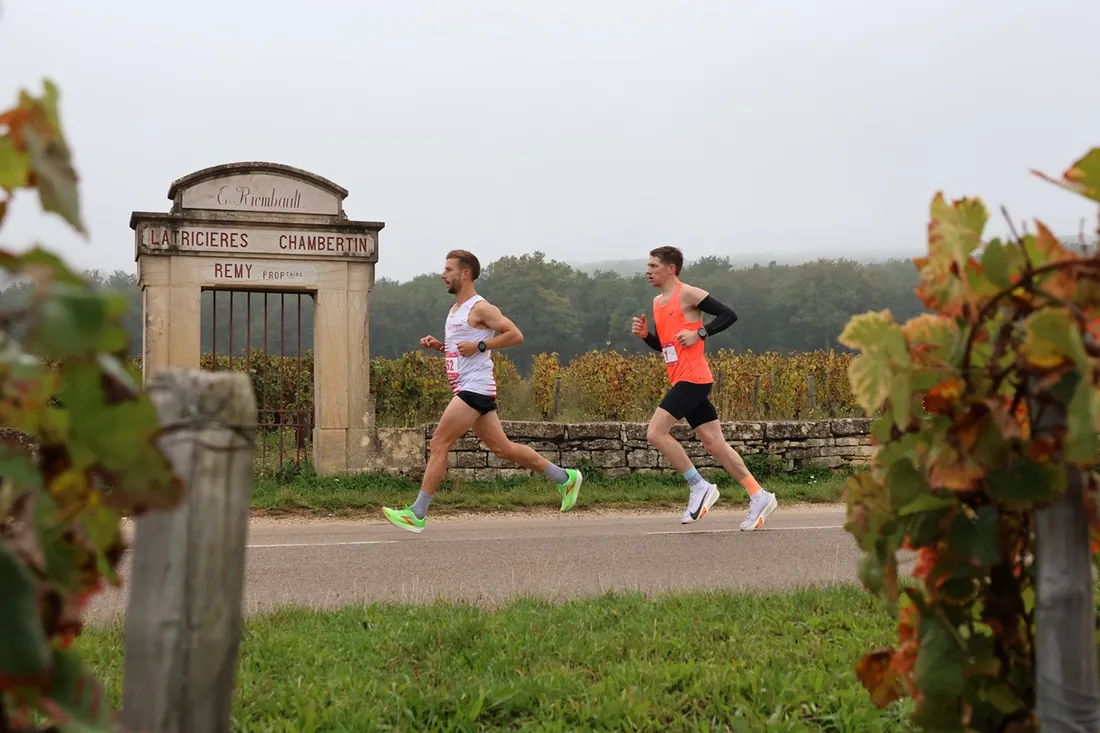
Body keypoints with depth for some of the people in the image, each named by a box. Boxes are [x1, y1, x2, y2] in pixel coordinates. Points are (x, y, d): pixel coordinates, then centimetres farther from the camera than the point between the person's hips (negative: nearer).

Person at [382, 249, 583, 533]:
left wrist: (479, 345, -19)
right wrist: (438, 345, 12)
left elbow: (515, 335, -13)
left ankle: (417, 514, -8)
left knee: (438, 444, -11)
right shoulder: (455, 310, 19)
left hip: (475, 388, -10)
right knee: (502, 448, 11)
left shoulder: (480, 308, -9)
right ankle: (565, 477, 20)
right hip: (467, 389, 10)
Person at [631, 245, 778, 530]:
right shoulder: (657, 302, 17)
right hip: (682, 380, 9)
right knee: (714, 443, 8)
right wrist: (645, 334, 7)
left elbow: (729, 315, -11)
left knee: (655, 433, -14)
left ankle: (700, 486, -4)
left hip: (692, 378, -9)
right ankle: (759, 496, 13)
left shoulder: (688, 293, -8)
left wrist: (699, 333, -17)